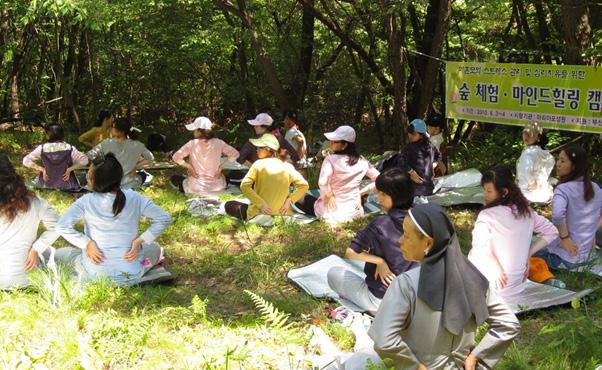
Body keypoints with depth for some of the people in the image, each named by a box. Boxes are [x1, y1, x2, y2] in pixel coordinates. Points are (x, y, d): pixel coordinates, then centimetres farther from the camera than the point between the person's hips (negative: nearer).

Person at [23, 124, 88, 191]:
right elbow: (84, 160, -10)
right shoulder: (69, 148, -5)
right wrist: (69, 169, -8)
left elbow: (26, 161, -3)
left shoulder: (42, 148, -5)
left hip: (47, 186, 0)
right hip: (66, 186, 0)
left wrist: (41, 169, -5)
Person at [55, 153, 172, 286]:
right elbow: (164, 219, -3)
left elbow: (62, 226, -20)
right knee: (154, 248, 31)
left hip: (94, 275, -1)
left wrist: (87, 243, -13)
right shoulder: (134, 198, -6)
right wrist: (139, 241, -6)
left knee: (60, 253, 24)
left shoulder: (86, 201, -10)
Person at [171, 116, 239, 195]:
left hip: (196, 188, -2)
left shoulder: (192, 144, -12)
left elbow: (176, 157, -17)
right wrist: (221, 167, -1)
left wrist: (188, 166, -5)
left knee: (174, 178, 25)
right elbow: (235, 154, -8)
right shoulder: (218, 143, -6)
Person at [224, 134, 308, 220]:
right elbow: (304, 185, -4)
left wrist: (260, 204, -19)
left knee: (229, 205, 17)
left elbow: (244, 185, -20)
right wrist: (289, 200, -4)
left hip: (260, 213, -5)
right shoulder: (288, 166, 1)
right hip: (282, 213, 5)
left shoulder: (259, 164, -8)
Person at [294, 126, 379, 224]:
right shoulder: (362, 161, 0)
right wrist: (361, 192, 5)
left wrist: (328, 195, -13)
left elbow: (322, 183, -32)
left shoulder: (331, 159, -16)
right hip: (355, 213, 6)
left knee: (301, 199, 15)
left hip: (334, 211, -6)